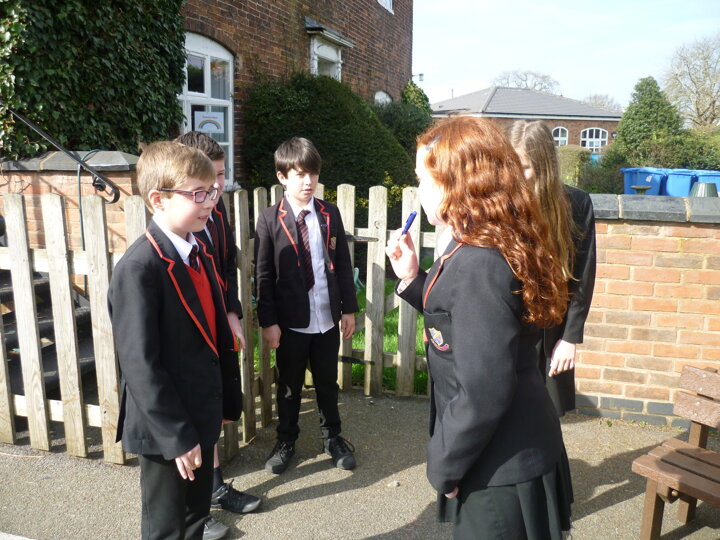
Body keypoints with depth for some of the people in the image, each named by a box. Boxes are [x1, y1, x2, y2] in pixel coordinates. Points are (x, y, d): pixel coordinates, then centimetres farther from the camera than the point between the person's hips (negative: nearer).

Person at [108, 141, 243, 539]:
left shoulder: (199, 252, 4)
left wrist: (227, 399, 12)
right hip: (165, 430, -7)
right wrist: (176, 436, -19)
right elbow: (140, 365, -22)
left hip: (202, 417, 7)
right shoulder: (138, 269, -22)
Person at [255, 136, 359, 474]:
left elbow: (343, 264, 5)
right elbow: (264, 276, -6)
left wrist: (349, 308, 4)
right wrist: (268, 321, -9)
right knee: (289, 385, 14)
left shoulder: (330, 214, 2)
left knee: (327, 382, 17)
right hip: (290, 321, -2)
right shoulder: (270, 220, -7)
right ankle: (286, 441, 34)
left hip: (328, 318, 3)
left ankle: (332, 436, 37)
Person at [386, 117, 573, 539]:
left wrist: (445, 465, -14)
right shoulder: (494, 246, 3)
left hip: (499, 466, -9)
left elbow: (484, 393, -28)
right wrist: (413, 278, 5)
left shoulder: (477, 265, -27)